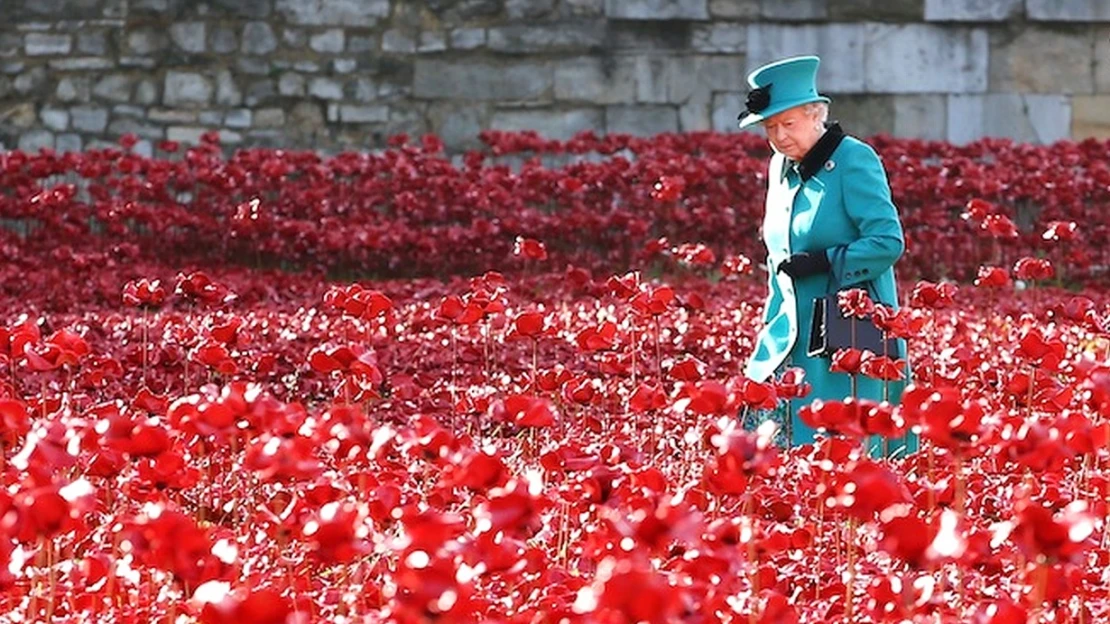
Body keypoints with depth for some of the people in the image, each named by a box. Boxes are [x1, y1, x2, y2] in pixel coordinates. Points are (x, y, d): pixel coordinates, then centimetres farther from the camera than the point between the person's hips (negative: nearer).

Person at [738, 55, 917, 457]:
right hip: (793, 340, 8)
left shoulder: (854, 160, -11)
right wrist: (770, 330, 17)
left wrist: (823, 263, -22)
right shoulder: (781, 168, 13)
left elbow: (889, 242, -18)